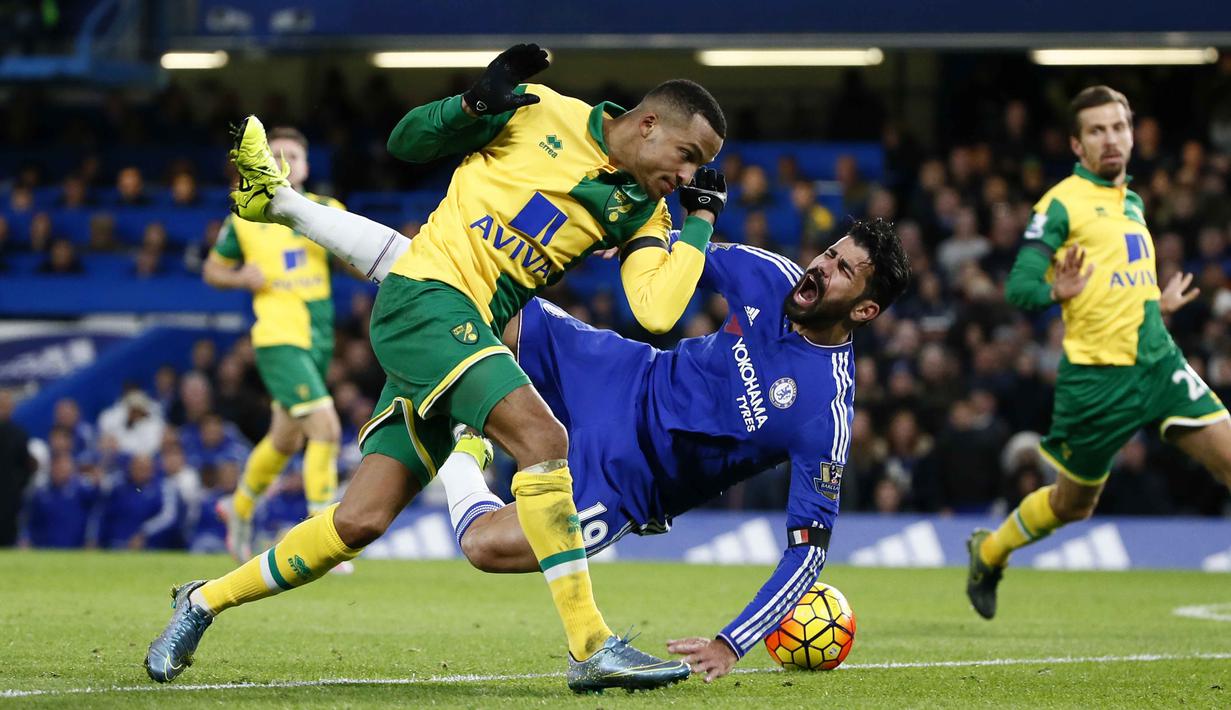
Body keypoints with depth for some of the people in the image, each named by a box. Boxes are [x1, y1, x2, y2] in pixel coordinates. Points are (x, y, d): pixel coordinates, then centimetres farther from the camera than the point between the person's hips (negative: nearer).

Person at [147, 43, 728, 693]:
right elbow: (406, 142, 5)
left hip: (471, 335, 6)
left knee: (360, 522, -1)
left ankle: (205, 601, 18)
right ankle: (590, 648, -26)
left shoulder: (642, 211, 11)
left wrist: (700, 224, -1)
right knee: (542, 438, -26)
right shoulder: (544, 114, -1)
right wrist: (476, 105, -12)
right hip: (425, 296, -6)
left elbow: (657, 312, -5)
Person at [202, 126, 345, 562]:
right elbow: (212, 270, 13)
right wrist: (242, 278, -8)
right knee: (325, 428, -20)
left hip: (319, 338, 5)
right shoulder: (244, 218, 3)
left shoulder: (325, 210, 8)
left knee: (287, 438, 18)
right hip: (278, 338, -5)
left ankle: (240, 510, 42)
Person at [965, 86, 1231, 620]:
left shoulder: (1132, 201, 16)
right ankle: (988, 553, 37)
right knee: (1073, 504, 9)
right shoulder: (1062, 204, -7)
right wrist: (1056, 293, -33)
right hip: (1097, 375, -6)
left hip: (1158, 360, 6)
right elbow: (1018, 286, -14)